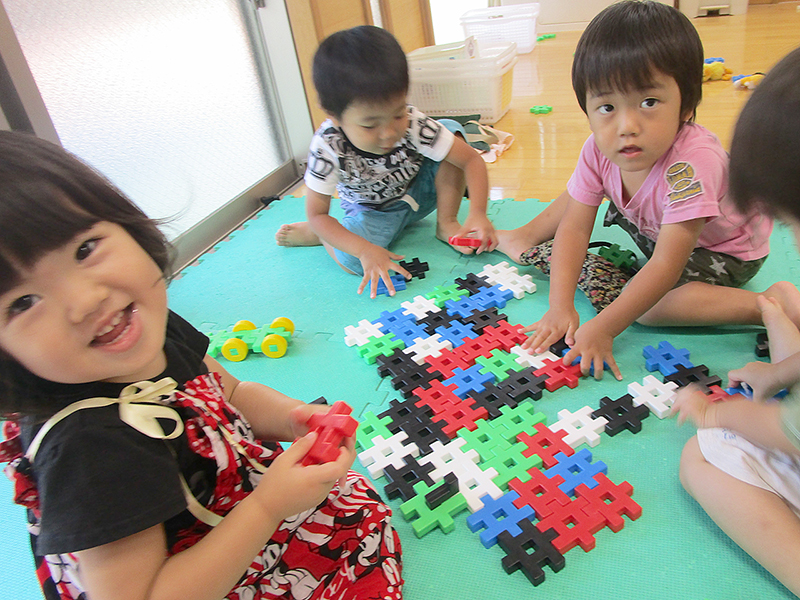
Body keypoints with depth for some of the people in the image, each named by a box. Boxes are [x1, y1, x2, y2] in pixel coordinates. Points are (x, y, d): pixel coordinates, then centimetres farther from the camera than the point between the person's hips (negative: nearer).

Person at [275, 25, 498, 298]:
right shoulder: (327, 147, -32)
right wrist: (365, 249, -38)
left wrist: (478, 212, -39)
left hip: (418, 193, 2)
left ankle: (446, 224, -7)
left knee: (452, 129, -21)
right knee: (352, 261, -34)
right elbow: (317, 213, -25)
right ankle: (312, 234, 3)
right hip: (371, 210, -2)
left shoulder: (414, 125, -30)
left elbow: (472, 159, -23)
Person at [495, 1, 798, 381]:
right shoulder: (599, 150, -23)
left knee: (645, 304, -29)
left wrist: (603, 328, -44)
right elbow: (574, 227, -20)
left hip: (725, 250, -6)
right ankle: (526, 240, 19)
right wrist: (560, 307, -28)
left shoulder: (692, 164, -40)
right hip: (656, 231, 6)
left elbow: (665, 267, -40)